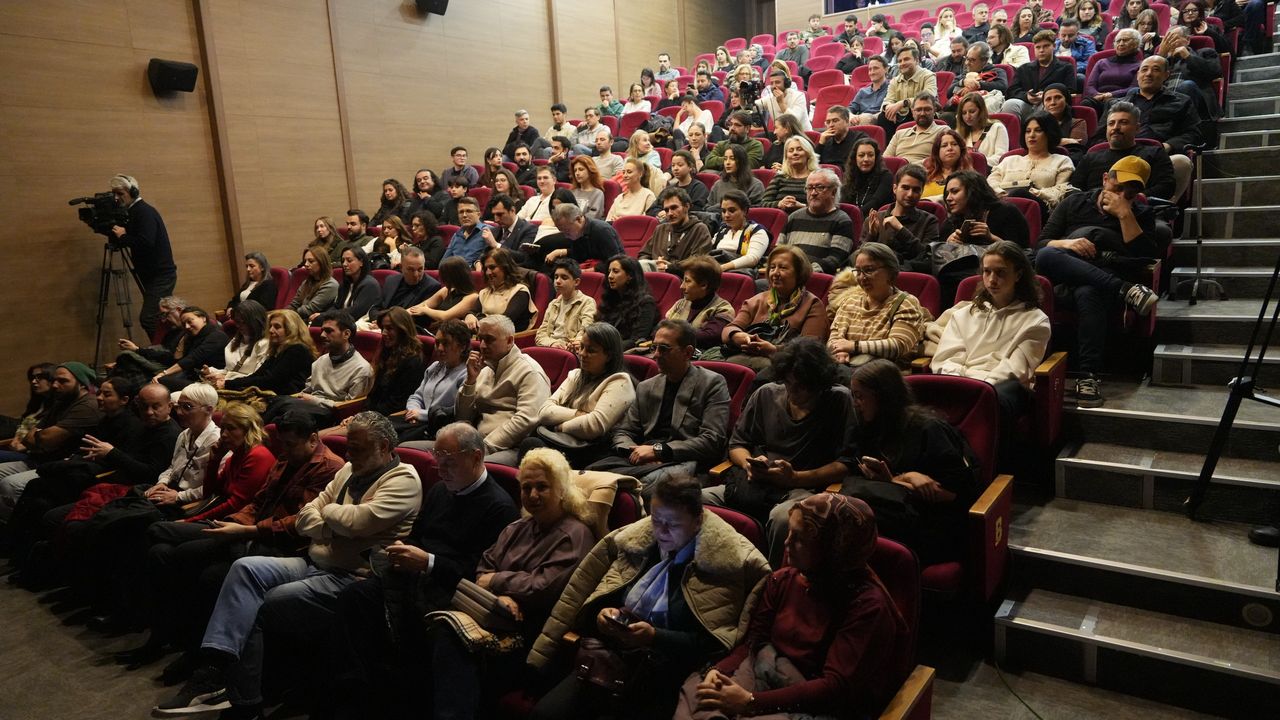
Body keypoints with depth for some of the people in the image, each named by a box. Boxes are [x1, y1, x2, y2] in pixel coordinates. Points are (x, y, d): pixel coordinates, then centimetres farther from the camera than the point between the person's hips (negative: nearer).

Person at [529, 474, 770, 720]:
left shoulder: (726, 560, -5)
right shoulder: (631, 540, 9)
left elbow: (715, 642, -7)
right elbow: (593, 603, 18)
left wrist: (656, 637, -16)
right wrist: (602, 615, -5)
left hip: (667, 674, -4)